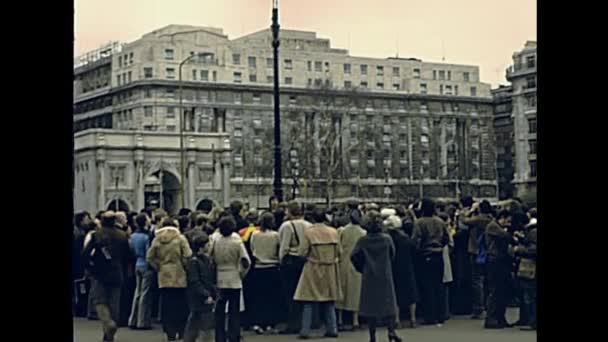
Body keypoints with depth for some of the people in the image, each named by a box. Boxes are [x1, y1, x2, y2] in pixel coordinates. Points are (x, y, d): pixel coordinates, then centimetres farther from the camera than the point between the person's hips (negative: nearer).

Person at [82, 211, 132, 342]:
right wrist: (122, 271, 13)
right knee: (114, 303, 10)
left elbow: (85, 254, -13)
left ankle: (108, 323, -21)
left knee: (100, 301, 5)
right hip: (117, 275, 3)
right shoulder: (123, 236, 1)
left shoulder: (96, 235, -9)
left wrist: (90, 267, 2)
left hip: (99, 274, -3)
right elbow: (128, 256, 3)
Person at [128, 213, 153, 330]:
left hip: (138, 265, 7)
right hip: (147, 266, -7)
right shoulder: (146, 237, -17)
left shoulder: (133, 236, 6)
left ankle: (133, 321, 17)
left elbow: (132, 251, 12)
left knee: (138, 292, 13)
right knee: (145, 294, -1)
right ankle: (143, 322, 3)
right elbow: (149, 253, -17)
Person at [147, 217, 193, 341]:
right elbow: (188, 255, -12)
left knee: (167, 306, 7)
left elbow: (150, 257, 2)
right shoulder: (180, 238, -6)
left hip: (164, 276, 2)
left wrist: (159, 267, 10)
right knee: (181, 305, 7)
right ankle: (181, 331, 9)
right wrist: (184, 266, 3)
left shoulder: (157, 240, 3)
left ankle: (170, 332, 7)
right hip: (179, 276, -2)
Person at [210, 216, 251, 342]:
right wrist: (242, 274, 0)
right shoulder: (237, 243, -10)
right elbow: (246, 262, -14)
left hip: (219, 281, 2)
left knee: (219, 312, 10)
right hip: (234, 281, -2)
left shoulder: (216, 241, -4)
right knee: (234, 313, 6)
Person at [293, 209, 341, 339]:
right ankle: (332, 329, 14)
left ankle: (305, 330, 0)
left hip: (313, 269, -3)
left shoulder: (308, 232, -12)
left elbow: (303, 252, -12)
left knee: (308, 302, 2)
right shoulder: (333, 232, -2)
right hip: (330, 270, 3)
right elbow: (338, 252, 2)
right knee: (329, 302, 14)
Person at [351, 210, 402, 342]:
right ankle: (391, 331, -5)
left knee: (371, 305, 6)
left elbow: (354, 257, -8)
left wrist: (362, 269, 7)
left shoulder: (362, 241, -9)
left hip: (369, 277, 0)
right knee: (388, 304, 8)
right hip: (385, 276, 0)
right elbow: (392, 255, 4)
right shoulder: (387, 239, -7)